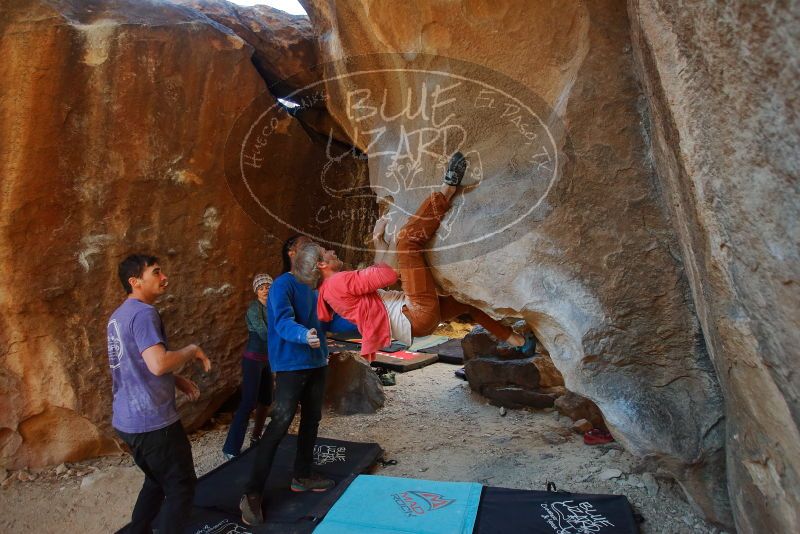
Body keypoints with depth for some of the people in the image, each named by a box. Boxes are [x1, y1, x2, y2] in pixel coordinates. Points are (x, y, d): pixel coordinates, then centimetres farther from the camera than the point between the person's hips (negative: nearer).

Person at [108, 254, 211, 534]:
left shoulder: (119, 315, 12)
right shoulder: (143, 313, -20)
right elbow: (158, 364, -33)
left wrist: (177, 380, 14)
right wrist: (193, 350, -15)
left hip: (127, 420, 10)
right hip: (152, 421, -10)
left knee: (157, 481, 25)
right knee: (181, 486, 5)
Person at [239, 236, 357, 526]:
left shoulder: (314, 288, 12)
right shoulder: (283, 284, -13)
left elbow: (329, 320, 16)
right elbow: (282, 321, -28)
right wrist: (304, 335, -47)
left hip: (316, 364, 9)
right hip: (291, 365, -8)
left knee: (312, 419, 16)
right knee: (279, 425, -9)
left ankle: (302, 476, 33)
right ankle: (252, 493, 2)